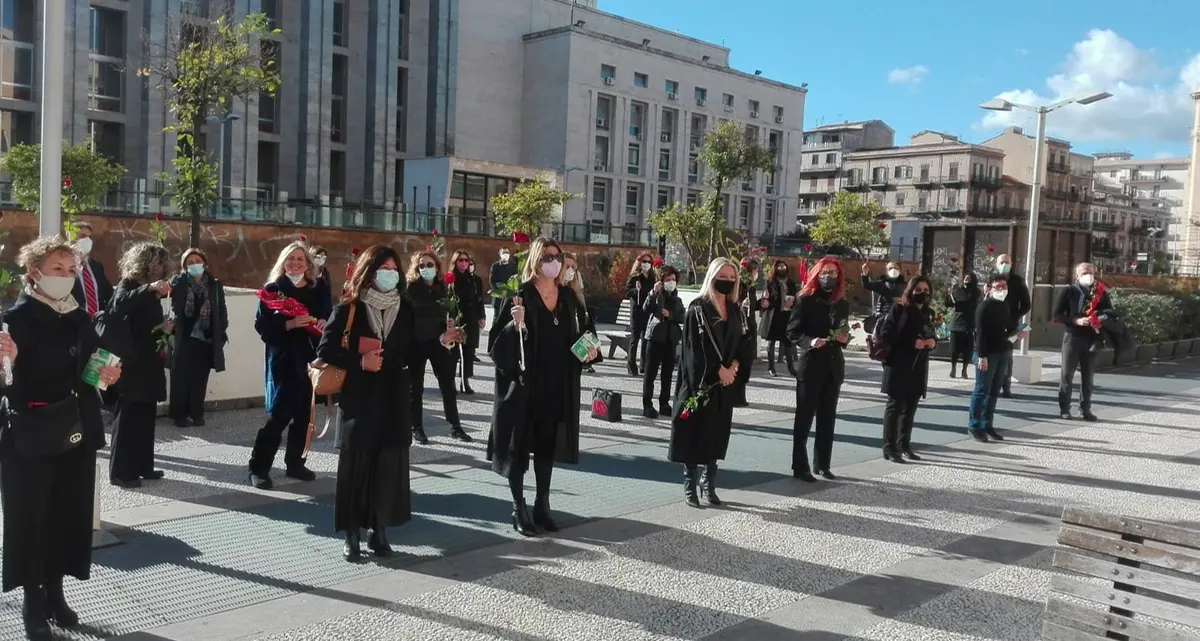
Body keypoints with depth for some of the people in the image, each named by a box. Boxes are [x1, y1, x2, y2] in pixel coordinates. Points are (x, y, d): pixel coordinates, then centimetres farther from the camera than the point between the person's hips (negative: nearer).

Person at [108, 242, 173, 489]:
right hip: (132, 362, -8)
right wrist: (149, 288, -38)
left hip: (149, 362, 8)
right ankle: (120, 471, 2)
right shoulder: (128, 284, -7)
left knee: (146, 417, 11)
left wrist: (166, 327, 1)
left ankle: (143, 466, 18)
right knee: (128, 417, -4)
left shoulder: (152, 291, 15)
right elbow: (119, 305, -29)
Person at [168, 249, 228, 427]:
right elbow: (173, 309, -9)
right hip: (184, 338, -2)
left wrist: (221, 333, 1)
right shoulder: (178, 283, 2)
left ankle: (197, 413, 16)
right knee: (181, 378, 3)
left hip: (206, 339, 2)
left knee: (200, 379, 7)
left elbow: (222, 311, 8)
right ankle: (179, 414, 12)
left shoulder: (215, 285, 6)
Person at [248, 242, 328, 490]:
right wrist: (289, 324, -21)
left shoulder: (318, 292, 10)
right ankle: (259, 467, 2)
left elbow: (328, 319, 12)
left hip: (310, 359, 5)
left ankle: (295, 463, 23)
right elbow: (262, 325, -9)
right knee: (279, 414, -7)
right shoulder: (272, 289, -2)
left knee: (303, 414, 9)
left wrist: (323, 324, -9)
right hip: (283, 360, -4)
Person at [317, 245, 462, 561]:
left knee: (389, 464, 4)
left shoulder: (405, 309, 6)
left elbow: (411, 351, 9)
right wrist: (359, 363, -17)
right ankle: (352, 535, 9)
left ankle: (379, 531, 16)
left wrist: (440, 341, -3)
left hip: (394, 399, 3)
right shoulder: (349, 309, -4)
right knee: (356, 464, -1)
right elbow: (325, 350, -7)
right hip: (359, 398, -3)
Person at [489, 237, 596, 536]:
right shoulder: (520, 296, -10)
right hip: (524, 383, -5)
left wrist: (590, 350, -1)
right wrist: (514, 324, -32)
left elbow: (581, 332, 19)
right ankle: (519, 508, 14)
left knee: (547, 445, 13)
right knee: (520, 445, 3)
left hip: (558, 385, 5)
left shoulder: (568, 296, 7)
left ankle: (542, 505, 24)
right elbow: (497, 341, -13)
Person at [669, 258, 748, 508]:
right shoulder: (698, 308, -7)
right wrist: (718, 370, -15)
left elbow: (744, 340, 10)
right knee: (696, 432, -1)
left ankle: (709, 483, 19)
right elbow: (696, 346, -14)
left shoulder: (735, 310, 11)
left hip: (726, 381, 6)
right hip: (701, 380, -6)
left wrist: (733, 367, -7)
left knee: (718, 433, 8)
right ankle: (690, 485, 7)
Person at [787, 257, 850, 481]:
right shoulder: (805, 300, -6)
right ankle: (800, 467, 7)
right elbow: (792, 332, -9)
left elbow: (844, 332, 17)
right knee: (804, 417, 1)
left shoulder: (843, 304, 9)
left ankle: (823, 464, 20)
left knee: (828, 418, 11)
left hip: (834, 366, 5)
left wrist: (845, 338, -5)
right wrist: (810, 342, -25)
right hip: (811, 365, -5)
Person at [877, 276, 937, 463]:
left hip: (919, 367, 6)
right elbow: (885, 335, -15)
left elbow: (931, 335, 23)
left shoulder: (928, 313, 13)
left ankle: (904, 445, 19)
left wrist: (933, 342, -1)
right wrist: (911, 342, -21)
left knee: (910, 408, 10)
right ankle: (889, 448, 2)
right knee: (895, 405, -2)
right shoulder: (898, 309, -6)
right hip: (898, 366, -6)